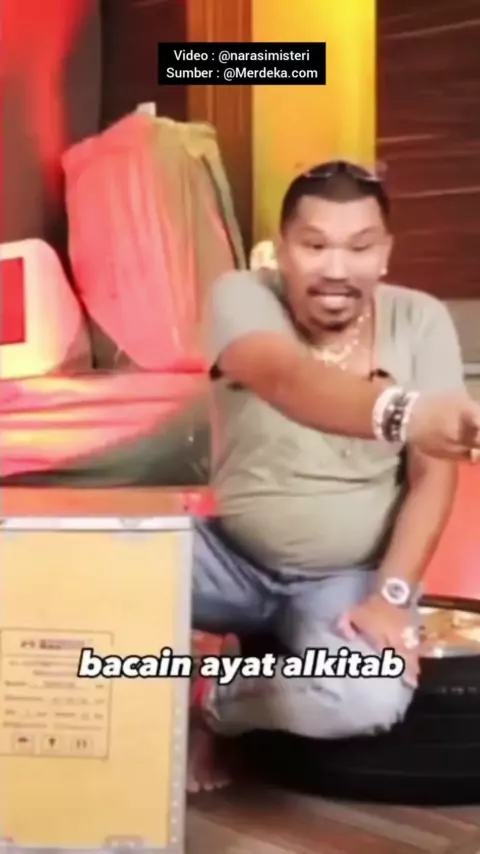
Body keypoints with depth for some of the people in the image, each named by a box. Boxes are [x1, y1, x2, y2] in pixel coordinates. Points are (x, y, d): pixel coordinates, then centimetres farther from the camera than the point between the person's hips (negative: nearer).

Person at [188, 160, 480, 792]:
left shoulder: (421, 320, -8)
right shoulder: (243, 297, -14)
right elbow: (287, 380, -38)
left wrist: (391, 595, -21)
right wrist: (400, 412, -58)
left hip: (348, 575, 1)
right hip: (234, 557, 0)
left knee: (370, 700, -31)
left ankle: (209, 698, -1)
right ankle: (202, 656, 1)